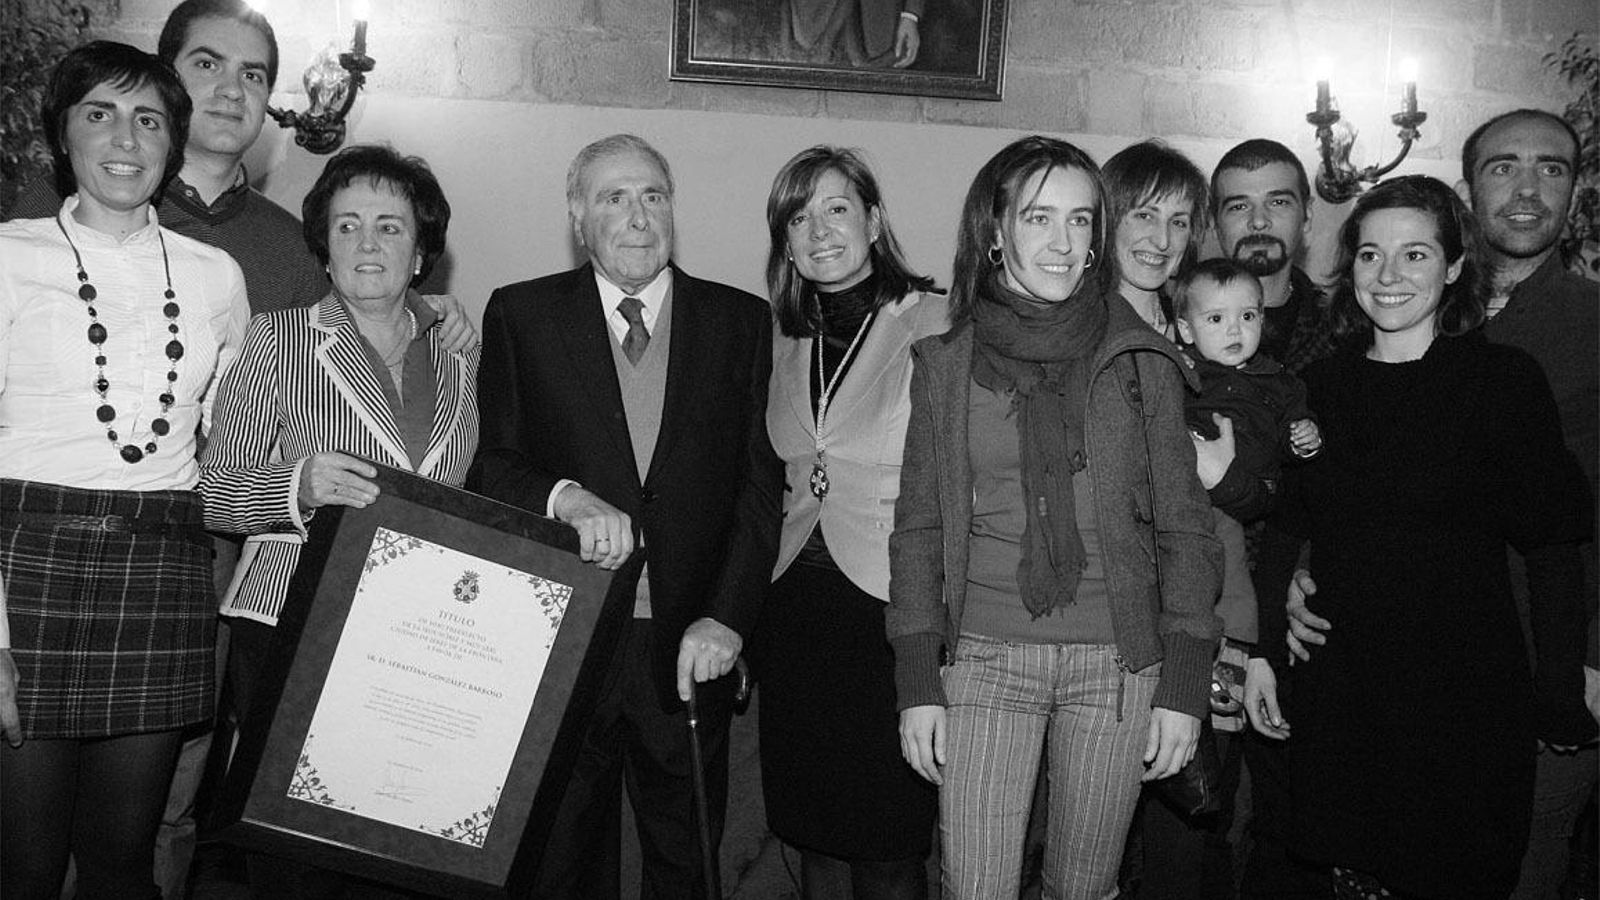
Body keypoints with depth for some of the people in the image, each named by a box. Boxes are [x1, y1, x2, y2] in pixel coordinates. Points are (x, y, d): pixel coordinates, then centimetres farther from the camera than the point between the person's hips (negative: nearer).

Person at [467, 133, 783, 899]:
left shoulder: (742, 321, 5)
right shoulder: (520, 314, 4)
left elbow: (760, 479, 0)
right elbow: (489, 465, 0)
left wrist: (727, 614, -12)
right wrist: (565, 497, -22)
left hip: (689, 646, 1)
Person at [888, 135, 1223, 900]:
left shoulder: (1141, 362, 2)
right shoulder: (944, 365, 4)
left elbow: (1183, 527, 3)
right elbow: (918, 528, 5)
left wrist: (1185, 685, -3)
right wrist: (917, 684, -1)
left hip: (1117, 662, 0)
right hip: (984, 659, 0)